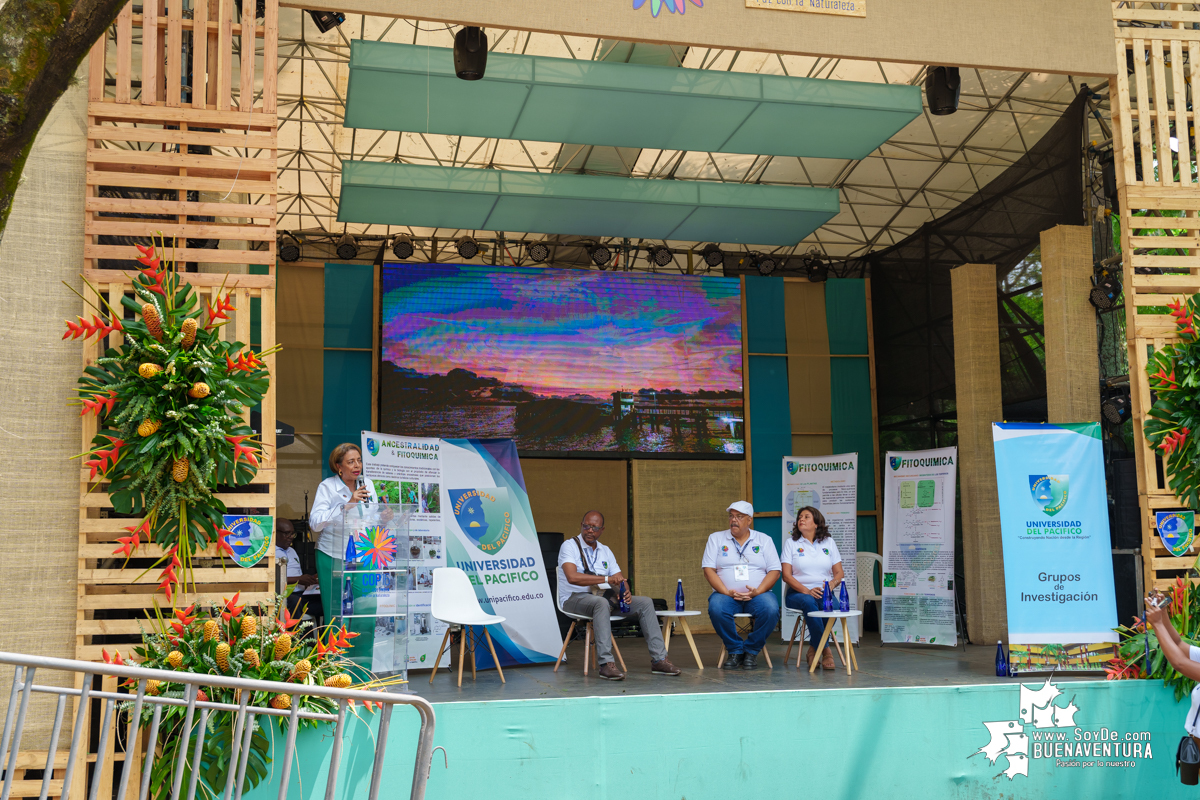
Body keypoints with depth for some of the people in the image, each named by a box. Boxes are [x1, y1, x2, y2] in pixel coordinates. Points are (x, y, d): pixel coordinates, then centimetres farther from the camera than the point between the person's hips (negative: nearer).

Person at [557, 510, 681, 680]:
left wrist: (625, 591, -14)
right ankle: (606, 664, -44)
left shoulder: (605, 551, 17)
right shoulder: (569, 546, -4)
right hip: (575, 599, -7)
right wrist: (607, 579, -27)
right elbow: (572, 577, -22)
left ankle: (659, 660, -10)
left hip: (602, 598, 7)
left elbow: (619, 580, 12)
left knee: (645, 602, -8)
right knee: (601, 603, -40)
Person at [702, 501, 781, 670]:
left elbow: (774, 571, 4)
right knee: (716, 609, -34)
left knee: (771, 609, -32)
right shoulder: (716, 538, 11)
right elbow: (708, 569, 2)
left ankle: (751, 651, -9)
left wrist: (757, 591, -13)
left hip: (758, 594, 0)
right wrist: (727, 592, -13)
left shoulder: (764, 540, 12)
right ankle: (735, 650, -10)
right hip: (726, 594, 0)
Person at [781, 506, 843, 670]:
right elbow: (786, 575, -2)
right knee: (809, 602, -37)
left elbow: (839, 572, 12)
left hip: (824, 592, 2)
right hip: (797, 593, -2)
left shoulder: (829, 542, 16)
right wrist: (807, 591, -16)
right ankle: (825, 651, -28)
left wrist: (832, 583, -12)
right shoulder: (791, 542, 8)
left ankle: (813, 650, -18)